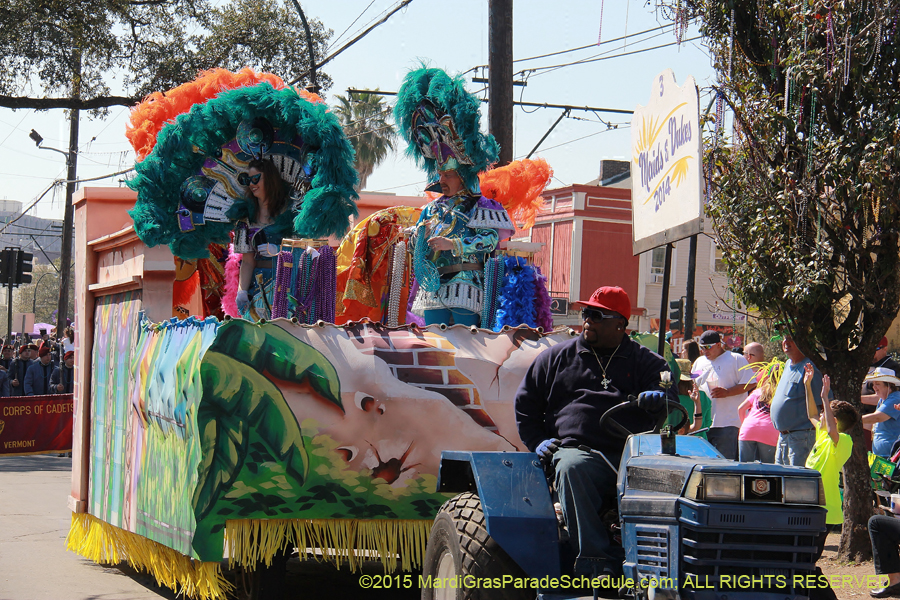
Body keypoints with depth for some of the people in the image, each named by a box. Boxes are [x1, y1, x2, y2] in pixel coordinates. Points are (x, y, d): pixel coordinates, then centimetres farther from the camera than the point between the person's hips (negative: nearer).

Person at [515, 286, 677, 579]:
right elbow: (526, 403, 25)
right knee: (571, 468, -37)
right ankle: (597, 561, -42)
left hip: (634, 454, 0)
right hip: (579, 449, 0)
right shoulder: (556, 358, 22)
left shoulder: (645, 362, 19)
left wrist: (659, 399, -20)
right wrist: (537, 442, 11)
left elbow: (669, 392, 5)